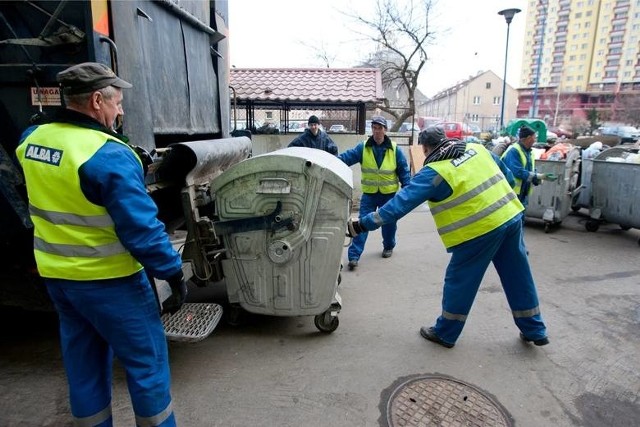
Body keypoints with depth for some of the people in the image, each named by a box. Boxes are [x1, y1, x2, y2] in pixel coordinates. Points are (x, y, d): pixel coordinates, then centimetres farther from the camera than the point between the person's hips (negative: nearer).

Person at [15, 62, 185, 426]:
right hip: (107, 280, -8)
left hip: (56, 275, 8)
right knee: (147, 361, 9)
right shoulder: (109, 155, -23)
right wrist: (174, 273, -15)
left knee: (84, 364, 22)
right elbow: (141, 227, -25)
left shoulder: (32, 139, 3)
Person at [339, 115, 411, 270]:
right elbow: (346, 157, -17)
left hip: (389, 194, 1)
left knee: (389, 223, 16)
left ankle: (388, 247, 42)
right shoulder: (362, 148, -5)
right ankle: (354, 256, -2)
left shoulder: (395, 150, -6)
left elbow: (404, 171, -2)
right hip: (369, 194, 0)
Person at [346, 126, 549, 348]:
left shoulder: (434, 172, -14)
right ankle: (535, 330, 36)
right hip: (512, 216, 8)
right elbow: (508, 176, 18)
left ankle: (444, 333, 22)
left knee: (459, 281, 8)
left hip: (481, 229, -7)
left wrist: (364, 224, -16)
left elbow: (401, 202, -19)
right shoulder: (477, 149, 8)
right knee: (518, 277, 20)